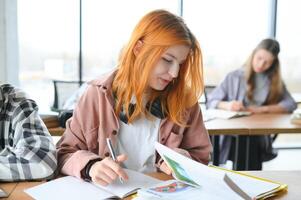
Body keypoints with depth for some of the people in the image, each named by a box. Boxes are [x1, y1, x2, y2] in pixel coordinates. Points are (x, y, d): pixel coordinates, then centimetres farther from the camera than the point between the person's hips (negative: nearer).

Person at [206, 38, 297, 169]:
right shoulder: (234, 77, 5)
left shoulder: (275, 80, 12)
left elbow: (291, 104, -2)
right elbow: (210, 101, 2)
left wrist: (262, 109, -15)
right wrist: (227, 105, -19)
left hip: (259, 137, 1)